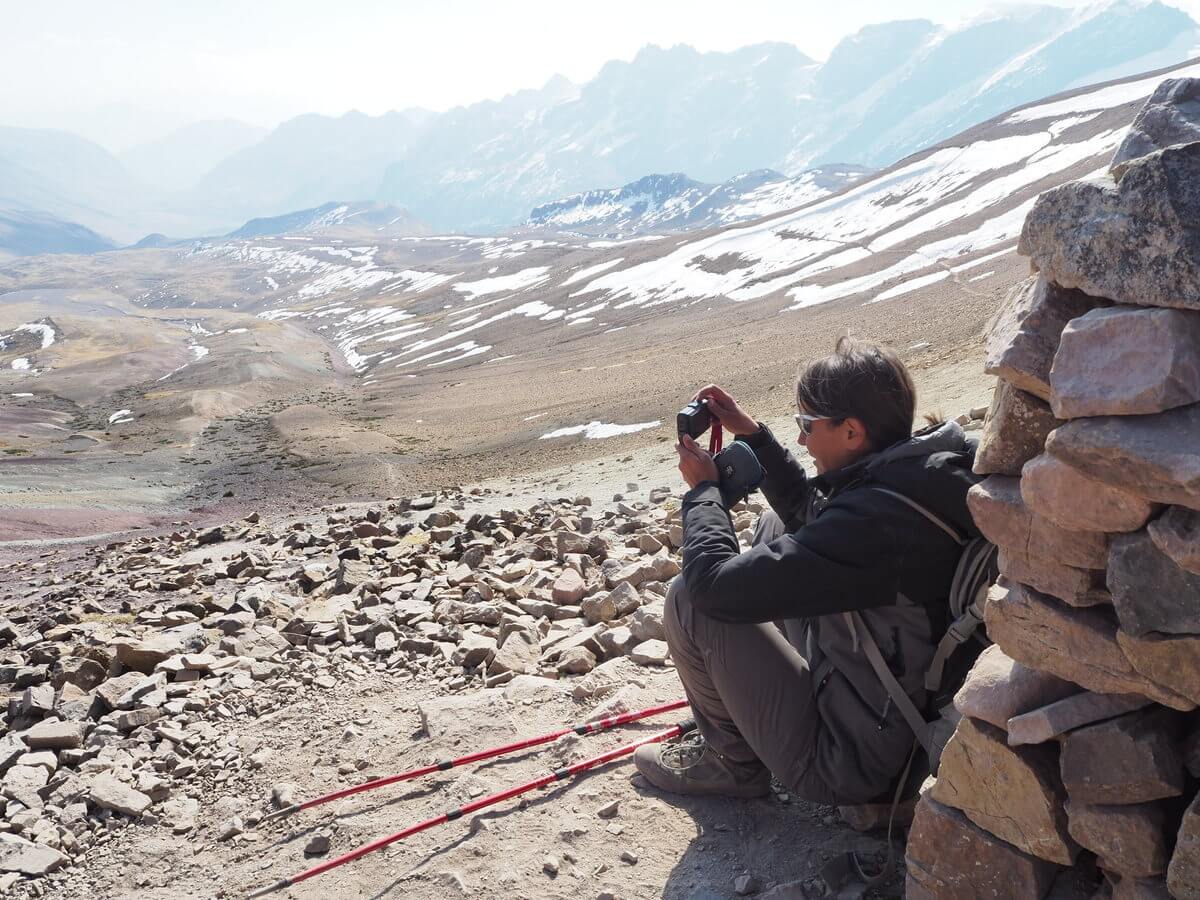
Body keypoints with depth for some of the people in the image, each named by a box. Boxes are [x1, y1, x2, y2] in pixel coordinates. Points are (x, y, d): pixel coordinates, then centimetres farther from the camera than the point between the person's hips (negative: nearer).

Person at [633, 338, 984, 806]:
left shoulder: (872, 520, -34)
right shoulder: (920, 476, -4)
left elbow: (714, 585, -29)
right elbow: (810, 513, 15)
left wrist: (702, 488, -11)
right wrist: (751, 432, 9)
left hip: (852, 765, -9)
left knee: (689, 598, -11)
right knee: (775, 527, 15)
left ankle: (733, 761, 12)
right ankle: (747, 705, 28)